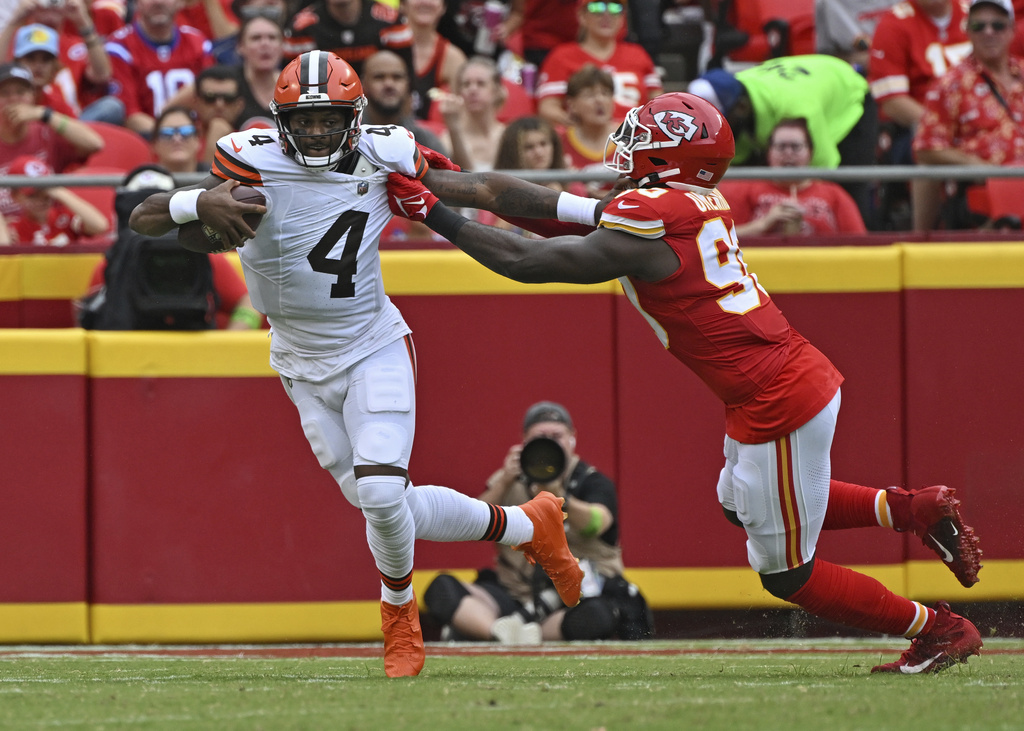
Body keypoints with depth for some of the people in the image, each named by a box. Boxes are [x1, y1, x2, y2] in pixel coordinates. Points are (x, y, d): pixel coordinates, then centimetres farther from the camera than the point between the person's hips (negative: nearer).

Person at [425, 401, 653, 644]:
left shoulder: (593, 482, 1)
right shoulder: (511, 482, 11)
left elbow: (596, 523, -24)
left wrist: (559, 498, -45)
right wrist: (503, 485, -23)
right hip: (515, 594, 3)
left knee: (595, 615, -40)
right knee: (441, 589, -21)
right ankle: (500, 630, -45)